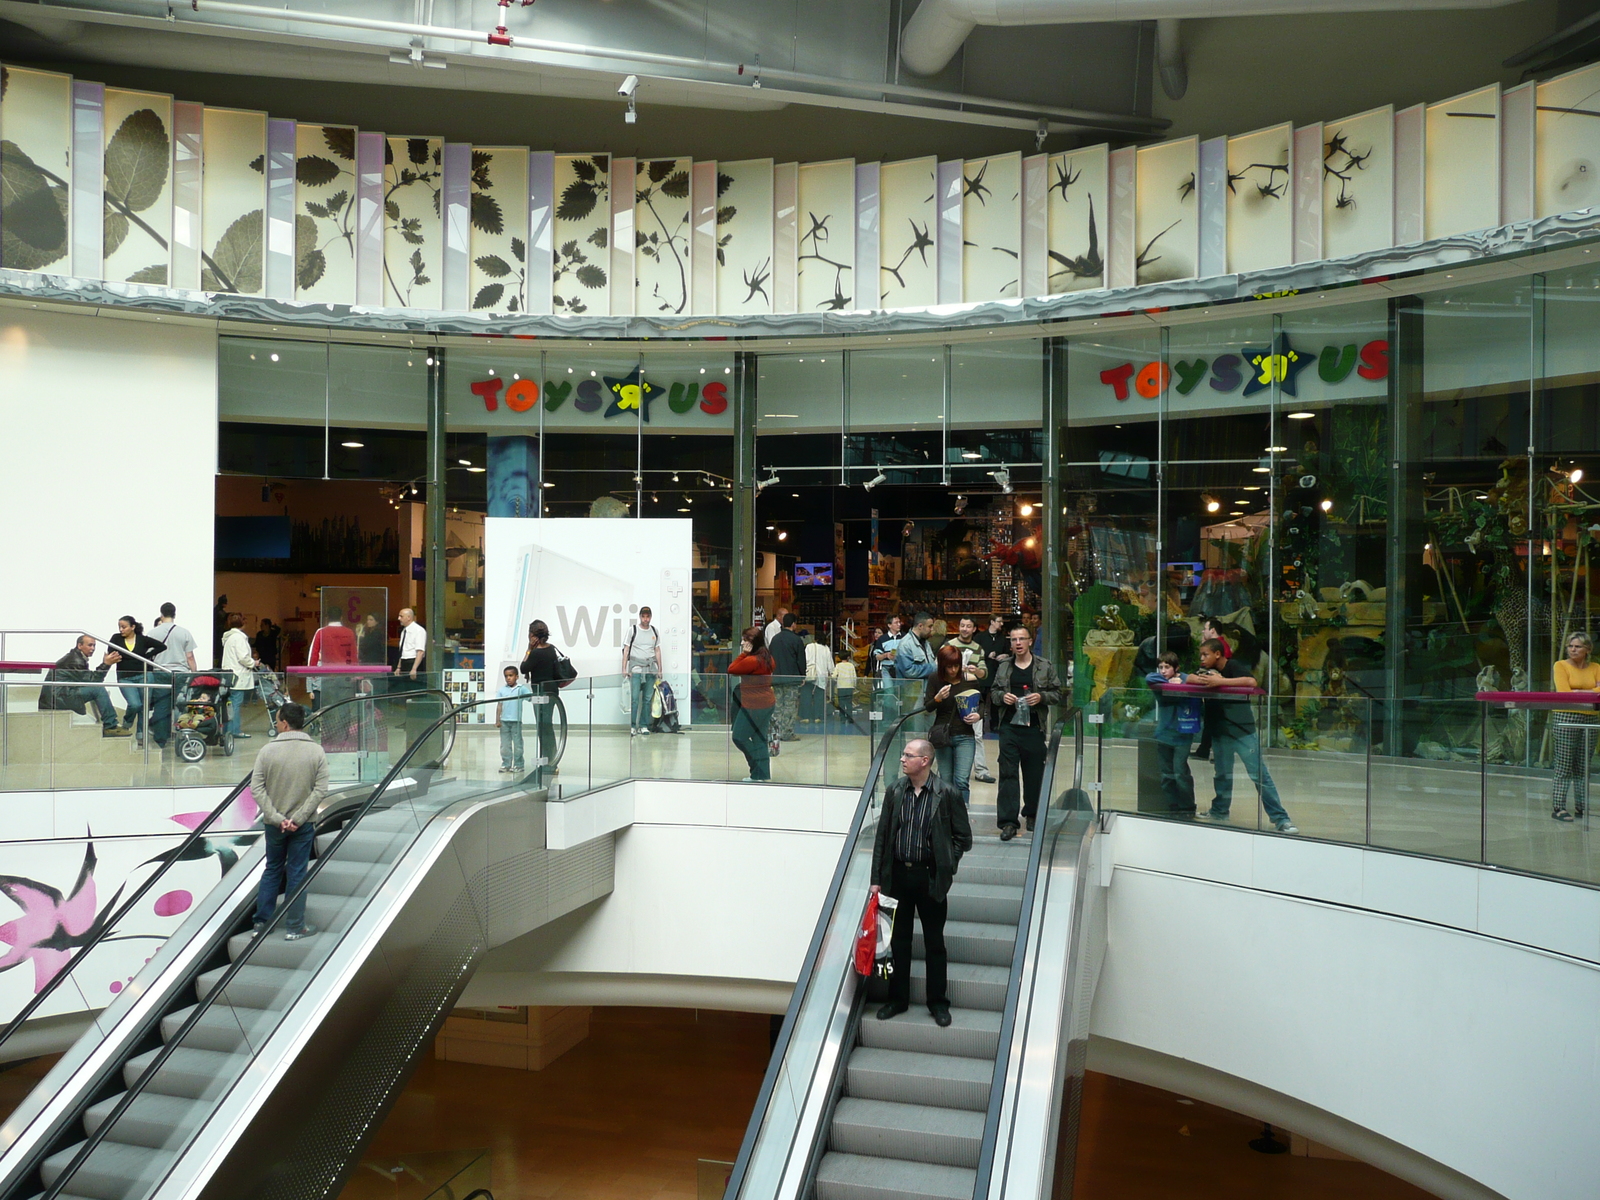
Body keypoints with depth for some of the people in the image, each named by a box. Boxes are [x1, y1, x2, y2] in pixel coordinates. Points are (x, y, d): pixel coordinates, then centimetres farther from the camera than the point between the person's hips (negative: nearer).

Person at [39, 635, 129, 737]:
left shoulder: (76, 657, 19)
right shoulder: (75, 660, -12)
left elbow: (88, 679, 16)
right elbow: (91, 681, -16)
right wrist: (106, 664, -21)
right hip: (57, 697, -11)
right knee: (98, 689, -18)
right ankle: (110, 727, -16)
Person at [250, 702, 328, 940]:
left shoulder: (268, 750, -7)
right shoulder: (316, 751, -6)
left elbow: (257, 788, -10)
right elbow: (321, 789, -12)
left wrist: (276, 818, -11)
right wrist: (298, 818, -11)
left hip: (274, 823, 1)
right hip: (304, 825, -1)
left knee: (272, 869, 17)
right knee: (297, 874, 6)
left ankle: (262, 921, 22)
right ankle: (294, 927, 11)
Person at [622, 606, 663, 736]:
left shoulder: (655, 631, 13)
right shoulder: (632, 630, 4)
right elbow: (626, 650, 4)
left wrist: (660, 669, 12)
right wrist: (624, 668, -3)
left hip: (651, 668, 3)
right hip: (635, 668, -3)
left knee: (648, 699, 2)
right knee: (634, 698, -10)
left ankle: (644, 726, 8)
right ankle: (633, 726, -7)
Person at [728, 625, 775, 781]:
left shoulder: (751, 660, -20)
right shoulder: (767, 658, 7)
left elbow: (731, 669, -13)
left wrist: (743, 653, -11)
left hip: (753, 706, -9)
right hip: (767, 703, 9)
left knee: (739, 737, 3)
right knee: (760, 739, 13)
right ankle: (762, 774, 15)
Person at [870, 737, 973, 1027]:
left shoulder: (946, 793, -10)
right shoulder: (895, 791, 1)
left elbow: (963, 837, -1)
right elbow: (882, 836, 5)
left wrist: (946, 866, -6)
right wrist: (877, 878, 3)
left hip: (930, 877, -3)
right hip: (898, 874, 3)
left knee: (934, 943, 8)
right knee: (898, 939, 12)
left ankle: (938, 1002, 22)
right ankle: (898, 998, 26)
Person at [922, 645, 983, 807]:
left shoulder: (971, 679, -4)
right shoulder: (935, 679, -2)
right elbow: (927, 707, -1)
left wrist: (978, 716, -14)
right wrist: (938, 698, -21)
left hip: (965, 737, -1)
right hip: (942, 736, 1)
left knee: (962, 781, -10)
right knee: (946, 781, 7)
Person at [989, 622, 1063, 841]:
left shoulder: (1045, 666, 4)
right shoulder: (1003, 667, 10)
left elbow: (1057, 694, 5)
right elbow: (993, 693, 16)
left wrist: (1041, 697, -14)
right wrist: (1002, 696, -5)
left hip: (1034, 727, -1)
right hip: (1009, 726, 1)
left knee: (1034, 774, 9)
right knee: (1008, 773, -5)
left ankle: (1031, 814, 28)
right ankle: (1008, 821, -4)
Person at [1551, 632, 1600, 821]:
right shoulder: (1561, 666, 0)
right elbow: (1564, 692, -11)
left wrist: (1579, 692, -11)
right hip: (1566, 717, -4)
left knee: (1583, 767, 7)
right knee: (1564, 766, -6)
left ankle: (1582, 807, 13)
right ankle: (1558, 807, -3)